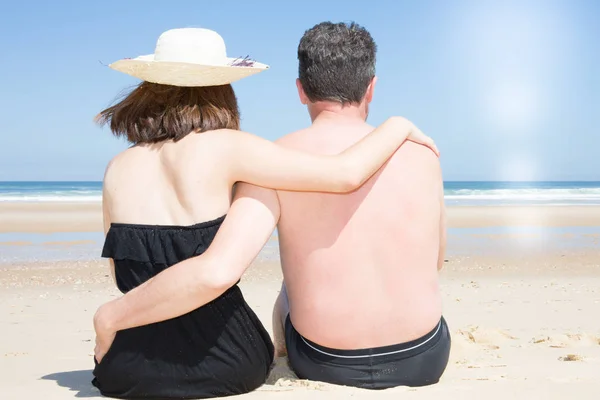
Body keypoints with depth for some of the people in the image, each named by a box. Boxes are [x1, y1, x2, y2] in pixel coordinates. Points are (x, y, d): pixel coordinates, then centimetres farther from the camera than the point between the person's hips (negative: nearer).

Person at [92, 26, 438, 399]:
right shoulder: (223, 147, -12)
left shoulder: (118, 169, 1)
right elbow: (346, 174, -16)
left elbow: (123, 275, 8)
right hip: (225, 364, -3)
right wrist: (400, 125, 1)